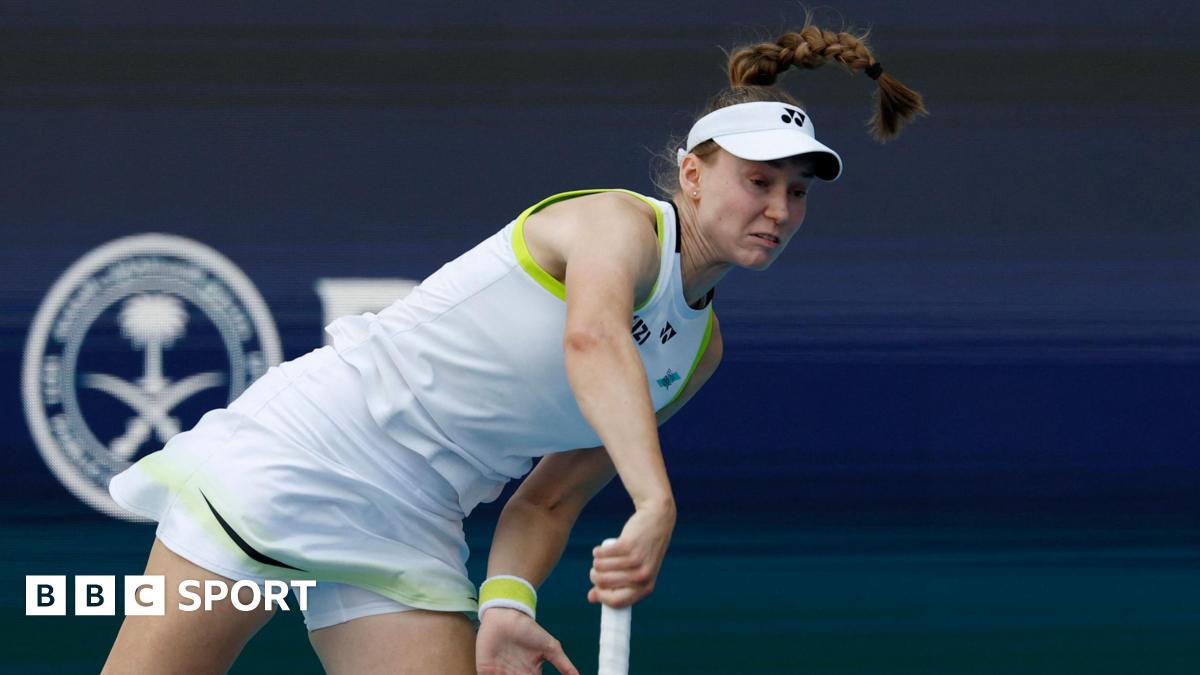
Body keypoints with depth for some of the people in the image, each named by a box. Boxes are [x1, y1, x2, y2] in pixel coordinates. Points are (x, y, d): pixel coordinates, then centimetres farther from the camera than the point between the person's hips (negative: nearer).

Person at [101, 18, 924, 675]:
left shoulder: (700, 350, 11)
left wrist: (508, 601, -7)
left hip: (409, 529, 8)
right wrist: (657, 504, -50)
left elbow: (550, 497, 13)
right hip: (306, 447, -8)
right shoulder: (621, 221, -12)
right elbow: (591, 337, -35)